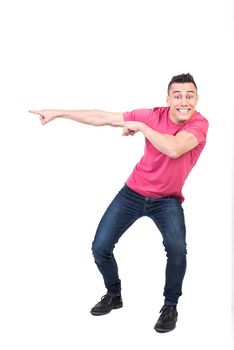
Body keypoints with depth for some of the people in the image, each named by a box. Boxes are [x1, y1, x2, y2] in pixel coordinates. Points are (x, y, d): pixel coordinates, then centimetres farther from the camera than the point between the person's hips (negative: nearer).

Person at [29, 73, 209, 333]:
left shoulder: (199, 123, -18)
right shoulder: (154, 115, -11)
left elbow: (174, 149, -38)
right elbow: (103, 118, -6)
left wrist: (139, 126, -26)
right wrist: (58, 113, -3)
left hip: (167, 200, -3)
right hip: (133, 192, 3)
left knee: (177, 249, -28)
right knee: (100, 248, 0)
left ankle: (170, 305, 0)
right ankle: (114, 295, 29)